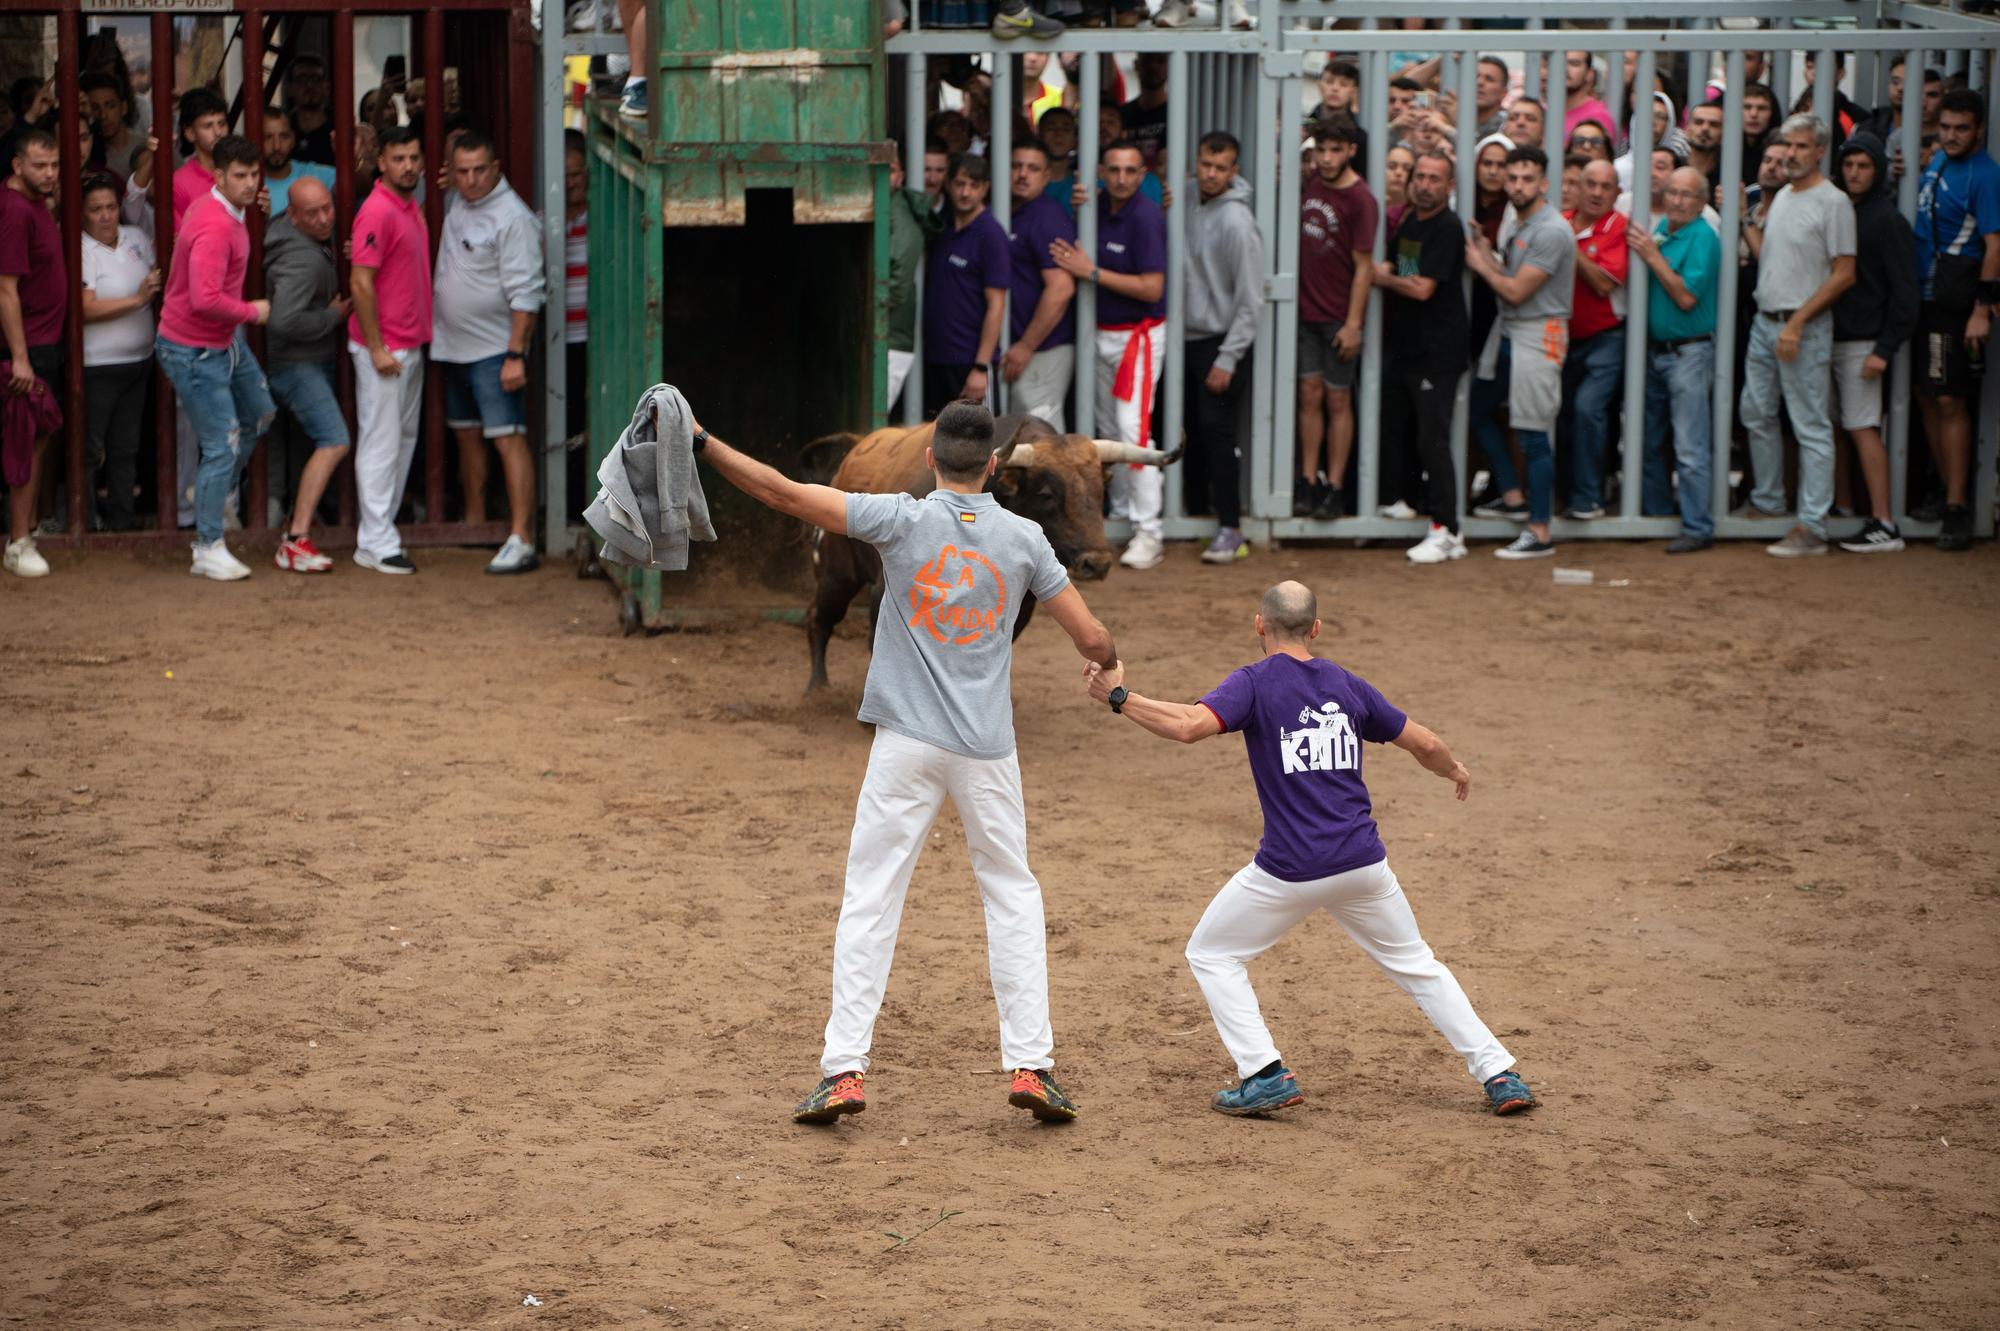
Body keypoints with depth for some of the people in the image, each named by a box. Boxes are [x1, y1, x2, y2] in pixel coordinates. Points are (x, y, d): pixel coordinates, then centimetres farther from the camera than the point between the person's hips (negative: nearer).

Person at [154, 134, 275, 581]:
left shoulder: (230, 214, 4)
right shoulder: (215, 228, -29)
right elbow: (206, 300, -36)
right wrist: (253, 312, -20)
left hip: (226, 339, 10)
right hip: (195, 351, -10)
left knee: (260, 413, 24)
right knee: (223, 446, -6)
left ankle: (216, 490, 41)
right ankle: (208, 550, 3)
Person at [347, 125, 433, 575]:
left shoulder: (410, 208, 12)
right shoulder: (378, 212, -16)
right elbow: (361, 284, -20)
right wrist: (376, 348, -21)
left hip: (410, 344, 10)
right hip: (384, 347, -10)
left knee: (404, 438, 13)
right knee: (381, 441, -6)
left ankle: (379, 532, 20)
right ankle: (376, 544, -3)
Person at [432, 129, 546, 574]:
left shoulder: (512, 218, -17)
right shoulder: (456, 201, 8)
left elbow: (525, 294, -20)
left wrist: (516, 355, -24)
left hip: (494, 349, -9)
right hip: (454, 345, 9)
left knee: (508, 438, -13)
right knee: (467, 435, 16)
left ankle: (521, 541, -19)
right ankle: (474, 526, 28)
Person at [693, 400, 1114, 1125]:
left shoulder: (903, 520, -6)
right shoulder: (1023, 539, -1)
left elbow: (785, 494, -13)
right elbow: (1092, 638, 2)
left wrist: (702, 442, -8)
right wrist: (1109, 666, 26)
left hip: (907, 742, -1)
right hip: (988, 750, 1)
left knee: (870, 898, 2)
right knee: (1012, 895, 13)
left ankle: (844, 1070, -5)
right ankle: (1030, 1065, 7)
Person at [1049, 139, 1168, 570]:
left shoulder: (1146, 218, -18)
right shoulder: (1098, 206, 4)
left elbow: (1152, 289, -22)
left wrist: (1092, 272, -20)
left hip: (1138, 335, -8)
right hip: (1102, 334, 8)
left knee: (1133, 429, -14)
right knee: (1109, 428, 15)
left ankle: (1148, 532, -12)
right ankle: (1122, 511, 29)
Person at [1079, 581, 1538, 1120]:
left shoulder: (1254, 683, -4)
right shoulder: (1346, 684, 11)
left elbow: (1189, 725, -22)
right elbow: (1425, 743, 18)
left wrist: (1118, 696, -13)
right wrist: (1455, 770, 39)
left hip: (1289, 871, -4)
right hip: (1362, 863, 5)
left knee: (1211, 955, 15)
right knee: (1416, 965, 21)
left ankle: (1264, 1073, 1)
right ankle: (1498, 1075, 13)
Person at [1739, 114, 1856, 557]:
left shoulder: (1833, 203, -11)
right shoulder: (1781, 197, 14)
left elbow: (1844, 274, -15)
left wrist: (1797, 323, -18)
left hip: (1805, 328, -8)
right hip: (1765, 321, 8)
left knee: (1811, 428, -6)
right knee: (1756, 415, 16)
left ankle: (1812, 528, -8)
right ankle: (1768, 502, 31)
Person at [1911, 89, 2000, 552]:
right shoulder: (1937, 161, 12)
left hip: (1954, 303, -8)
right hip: (1922, 296, 8)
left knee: (1949, 401, -9)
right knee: (1926, 397, 10)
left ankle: (1957, 507, -6)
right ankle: (1945, 490, 20)